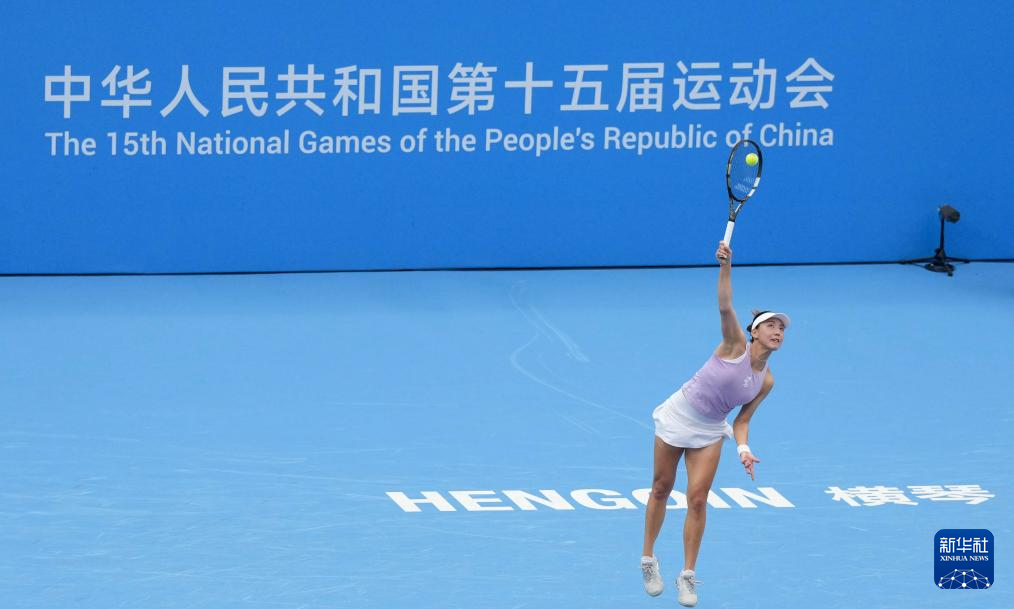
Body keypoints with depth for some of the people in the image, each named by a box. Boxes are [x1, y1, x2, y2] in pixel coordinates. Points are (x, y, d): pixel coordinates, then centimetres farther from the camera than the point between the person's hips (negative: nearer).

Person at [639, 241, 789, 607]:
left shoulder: (765, 381, -4)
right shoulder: (735, 345, -16)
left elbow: (741, 420, 2)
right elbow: (725, 307, -32)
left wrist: (743, 449, -17)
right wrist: (725, 267, -47)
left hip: (709, 432, 3)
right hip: (677, 416, -3)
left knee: (698, 500, -6)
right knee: (661, 489, 8)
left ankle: (688, 577, 3)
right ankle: (648, 559, 26)